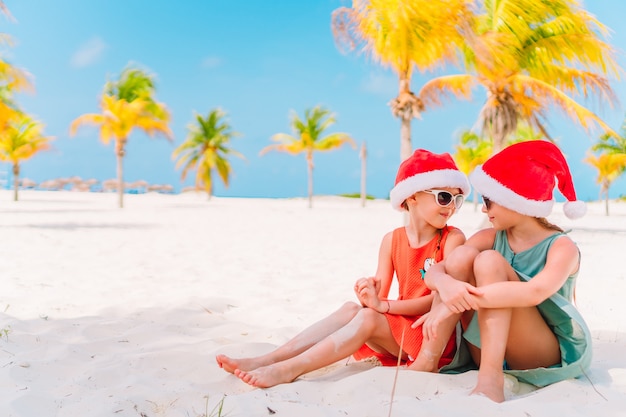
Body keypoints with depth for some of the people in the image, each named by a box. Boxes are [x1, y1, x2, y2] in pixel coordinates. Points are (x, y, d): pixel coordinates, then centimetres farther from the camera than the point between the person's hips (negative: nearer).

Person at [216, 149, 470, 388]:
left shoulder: (452, 238, -10)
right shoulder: (392, 240, 3)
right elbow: (379, 296, -2)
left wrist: (382, 305, -25)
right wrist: (370, 296, -28)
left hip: (435, 336, -4)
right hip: (399, 331, 4)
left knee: (368, 317, -28)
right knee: (351, 309, -23)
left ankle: (289, 370, -36)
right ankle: (266, 360, -29)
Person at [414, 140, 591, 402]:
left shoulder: (561, 247, -13)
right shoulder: (489, 238, 2)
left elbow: (535, 292, -35)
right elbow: (433, 273, -9)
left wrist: (459, 301, -39)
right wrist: (446, 284, -34)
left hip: (547, 359, -4)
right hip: (490, 352, 4)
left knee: (489, 261, -24)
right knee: (462, 255, -17)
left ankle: (490, 380, -33)